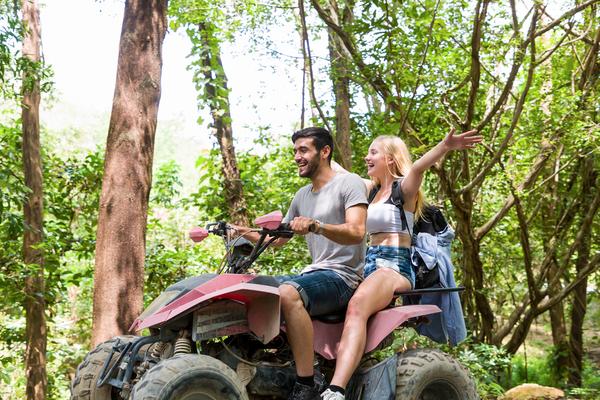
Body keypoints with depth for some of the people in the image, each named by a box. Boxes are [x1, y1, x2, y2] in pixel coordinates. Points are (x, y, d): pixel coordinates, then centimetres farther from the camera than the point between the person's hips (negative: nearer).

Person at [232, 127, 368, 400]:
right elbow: (278, 239, 25)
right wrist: (247, 233, 6)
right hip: (313, 273, 9)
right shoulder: (302, 195, 19)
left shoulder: (349, 183, -4)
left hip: (342, 276, -8)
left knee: (288, 293, -35)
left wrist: (316, 225, -36)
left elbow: (356, 232, -20)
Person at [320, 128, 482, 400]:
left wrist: (445, 147, -41)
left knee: (356, 306, -38)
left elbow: (419, 167, -22)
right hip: (371, 265, 9)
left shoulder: (403, 187, 0)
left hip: (395, 267, -9)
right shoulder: (372, 189, 23)